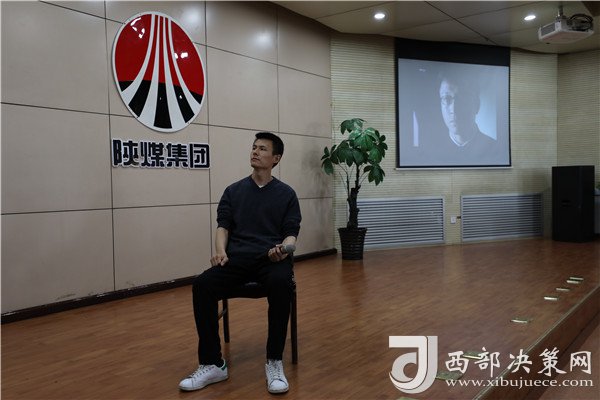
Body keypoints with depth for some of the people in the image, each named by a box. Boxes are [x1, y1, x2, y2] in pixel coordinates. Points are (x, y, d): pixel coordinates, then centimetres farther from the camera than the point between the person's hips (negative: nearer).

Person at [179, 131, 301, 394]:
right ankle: (212, 364, -16)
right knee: (202, 286, -27)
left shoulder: (286, 194, 8)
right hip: (238, 258, 2)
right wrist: (221, 250, -15)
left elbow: (291, 233, 2)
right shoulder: (233, 191, 14)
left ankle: (274, 362, -21)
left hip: (272, 259, -2)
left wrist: (282, 249, -21)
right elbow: (223, 226, 6)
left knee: (281, 284, -37)